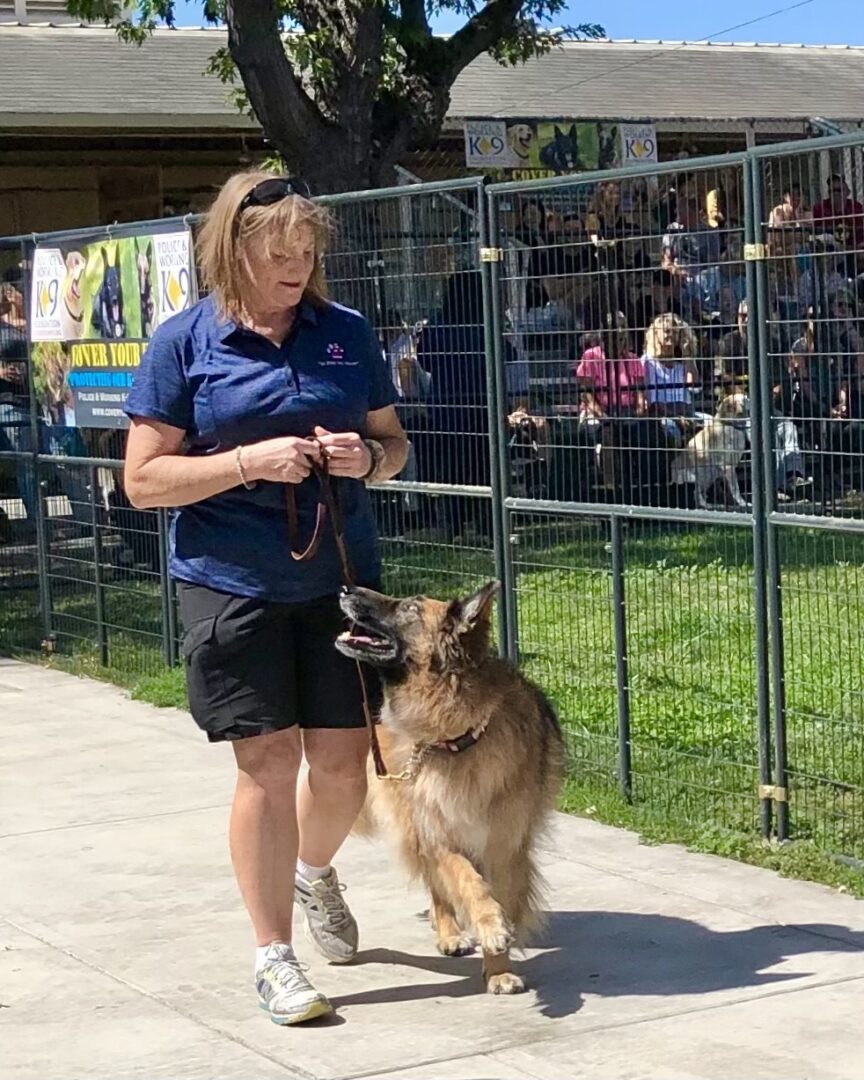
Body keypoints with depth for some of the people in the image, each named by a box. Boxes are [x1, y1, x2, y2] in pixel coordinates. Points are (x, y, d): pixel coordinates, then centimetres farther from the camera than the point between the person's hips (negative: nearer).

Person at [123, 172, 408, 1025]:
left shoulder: (347, 334, 5)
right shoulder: (183, 343, -4)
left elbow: (393, 442, 15)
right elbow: (143, 479, -6)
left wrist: (367, 456, -9)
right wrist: (251, 461, -18)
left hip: (341, 575, 3)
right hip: (231, 582, -3)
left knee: (344, 760, 6)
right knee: (268, 762, -2)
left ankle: (315, 869, 39)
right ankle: (272, 954, 10)